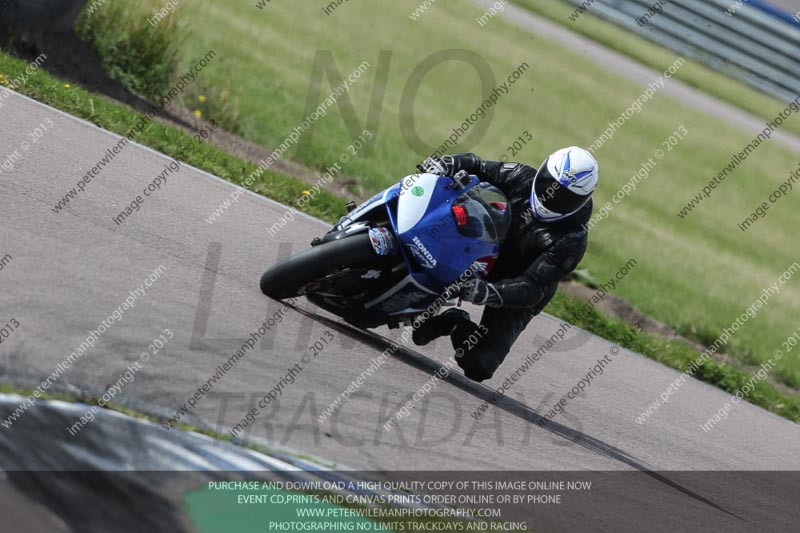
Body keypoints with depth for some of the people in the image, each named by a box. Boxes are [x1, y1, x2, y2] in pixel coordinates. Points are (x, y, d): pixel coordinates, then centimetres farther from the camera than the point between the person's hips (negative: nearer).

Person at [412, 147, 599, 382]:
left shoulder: (571, 239, -26)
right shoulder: (522, 178, -13)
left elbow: (533, 288, -31)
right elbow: (476, 167, -3)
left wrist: (488, 292, -48)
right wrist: (444, 164, -26)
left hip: (515, 299, -5)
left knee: (478, 366, -22)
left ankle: (460, 328, 12)